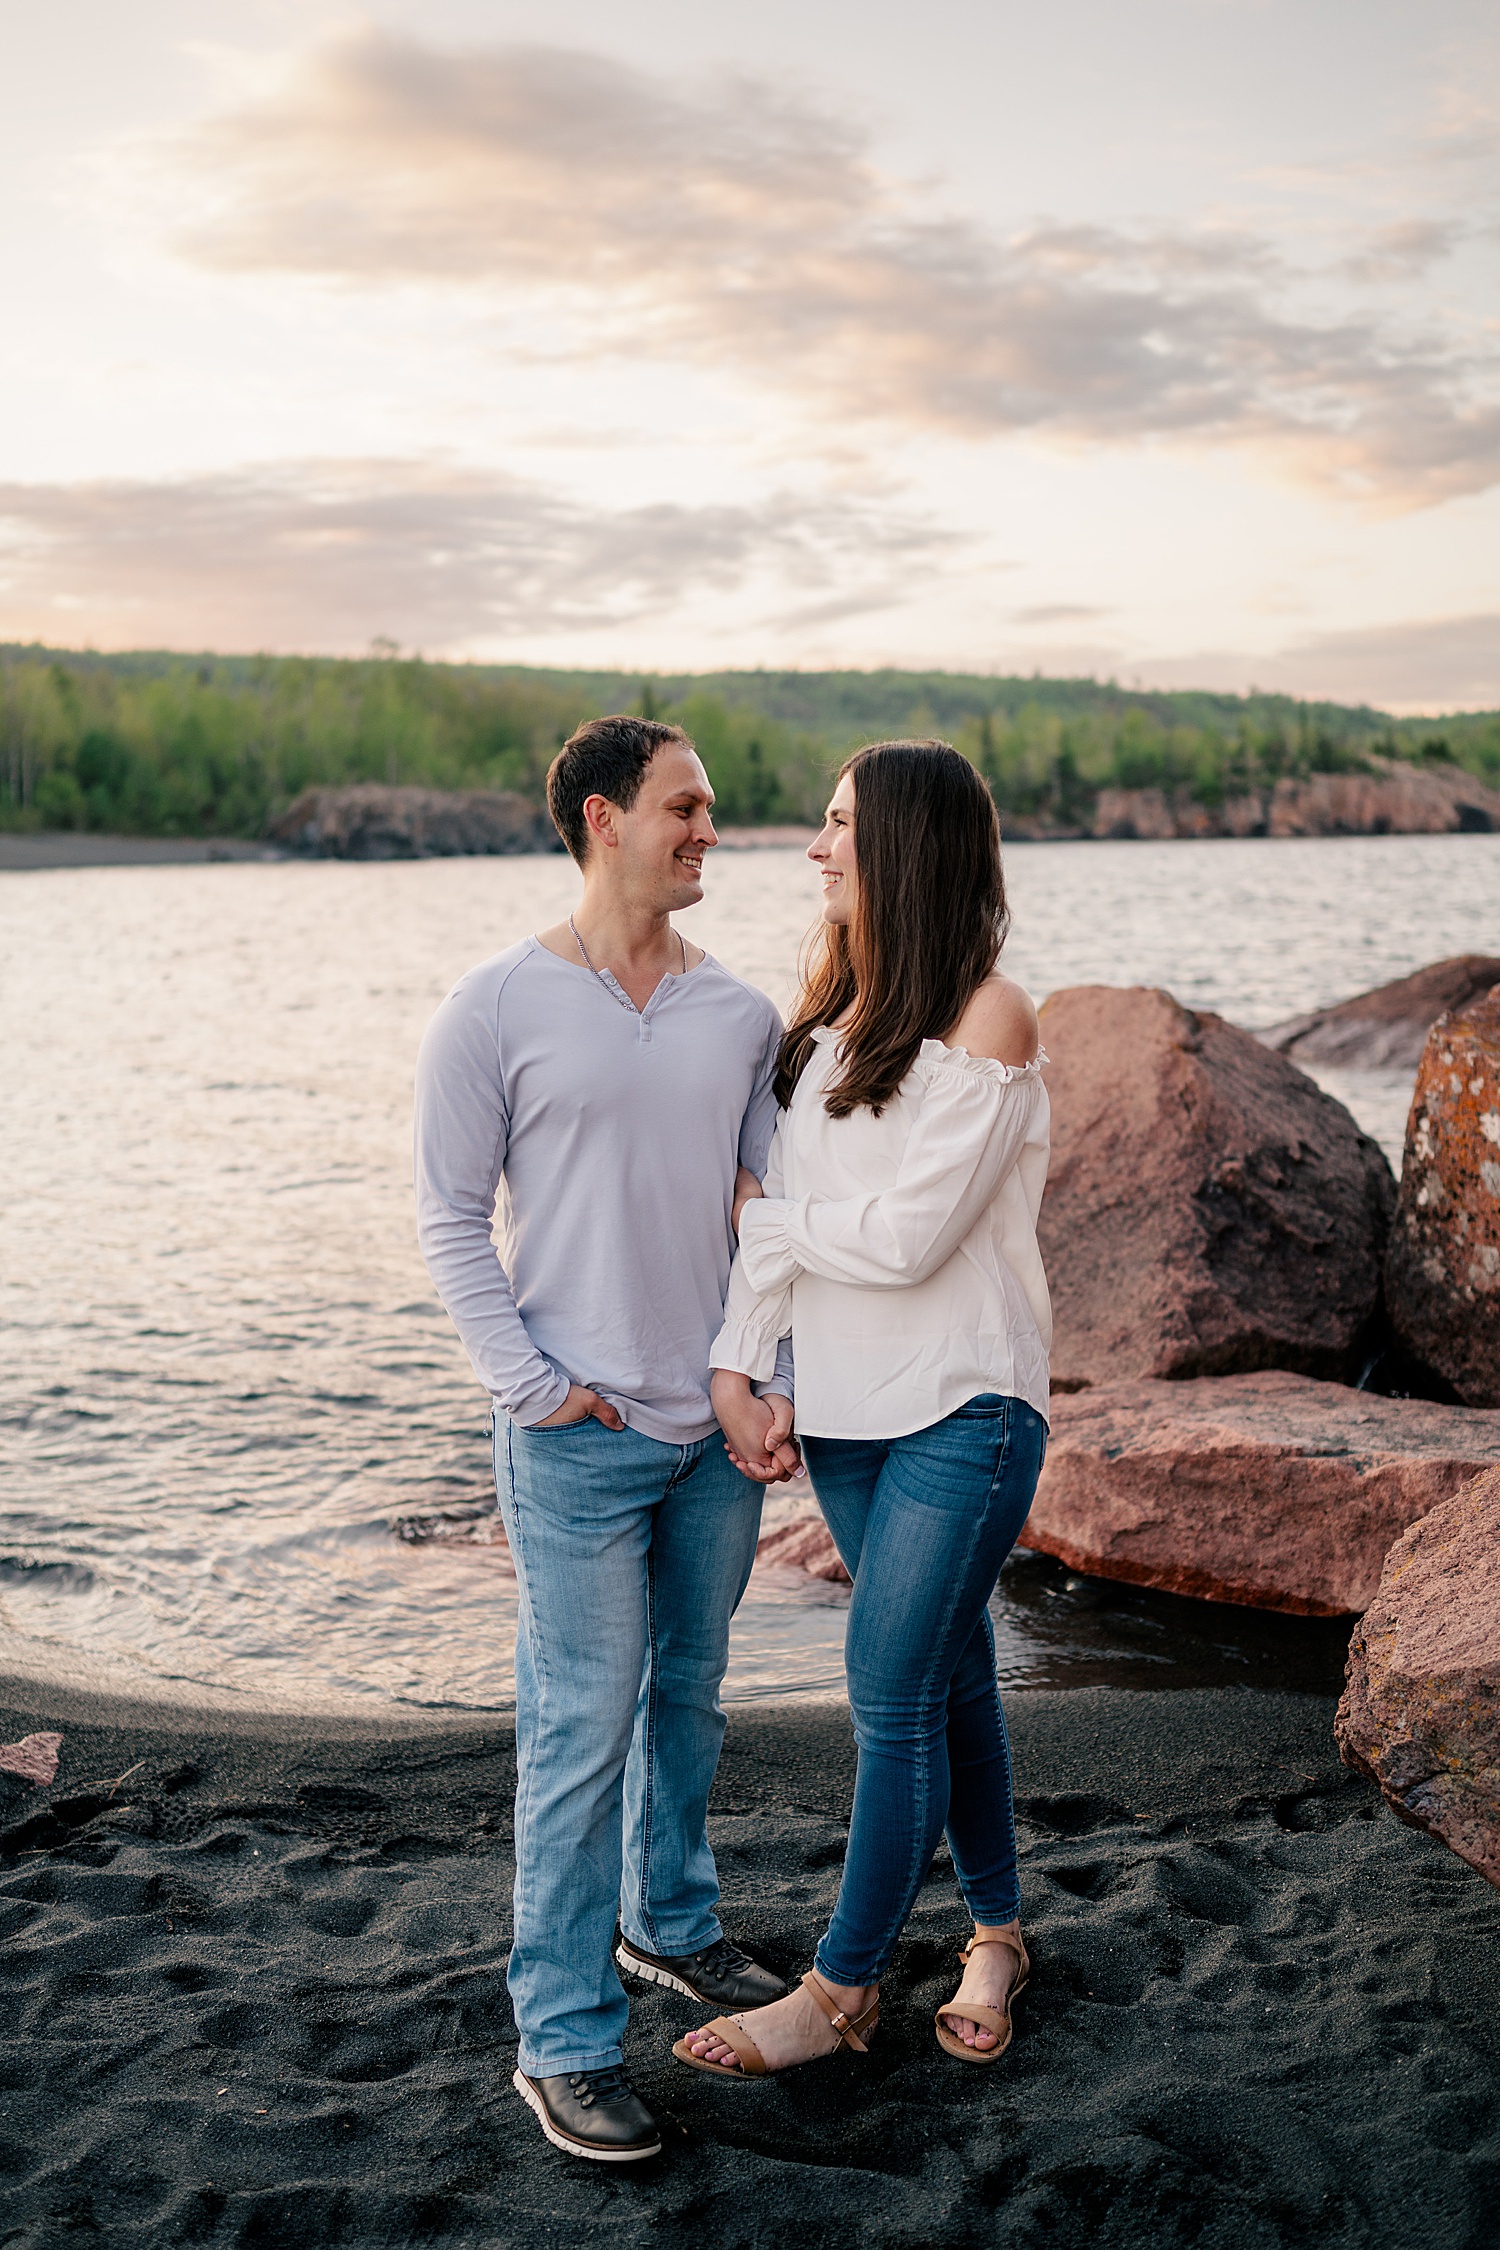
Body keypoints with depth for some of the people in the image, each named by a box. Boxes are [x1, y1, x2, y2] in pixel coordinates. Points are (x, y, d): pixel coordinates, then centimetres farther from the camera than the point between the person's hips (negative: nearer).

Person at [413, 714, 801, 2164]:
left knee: (688, 1696, 19)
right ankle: (562, 2043, 12)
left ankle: (669, 1923, 40)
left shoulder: (741, 1015, 5)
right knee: (582, 1730, -1)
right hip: (580, 1441, -5)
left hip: (719, 1432, 5)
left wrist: (770, 1384, -1)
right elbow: (451, 1219, -5)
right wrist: (536, 1385, -11)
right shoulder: (495, 1011, -8)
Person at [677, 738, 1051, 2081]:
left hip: (963, 1411, -6)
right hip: (844, 1408, 7)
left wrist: (758, 1214, -5)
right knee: (946, 1675, 17)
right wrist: (738, 1355, -7)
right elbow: (780, 1203, 4)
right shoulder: (832, 1009, 7)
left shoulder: (989, 1019, -15)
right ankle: (996, 1932, 33)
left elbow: (907, 1237, -19)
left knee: (894, 1695, -1)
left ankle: (842, 1990, 13)